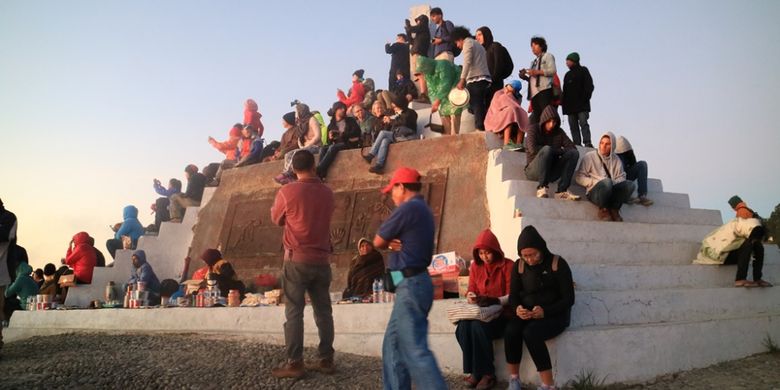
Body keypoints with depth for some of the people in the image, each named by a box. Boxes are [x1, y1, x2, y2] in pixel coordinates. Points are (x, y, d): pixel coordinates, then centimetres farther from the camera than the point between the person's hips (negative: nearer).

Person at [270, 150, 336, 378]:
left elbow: (277, 220, 7)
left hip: (297, 259, -4)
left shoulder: (287, 192, -9)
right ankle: (326, 360, 12)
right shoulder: (327, 193, 4)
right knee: (323, 311, 9)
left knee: (294, 312, -1)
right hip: (322, 260, 4)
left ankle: (294, 364, -2)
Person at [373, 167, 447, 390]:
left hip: (410, 286, -10)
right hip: (414, 283, 10)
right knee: (393, 345, 14)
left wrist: (387, 243, 13)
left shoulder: (407, 208, -13)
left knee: (415, 350, -14)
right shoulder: (424, 210, 17)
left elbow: (377, 242, -6)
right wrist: (391, 244, -3)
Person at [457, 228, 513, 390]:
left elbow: (511, 296, -8)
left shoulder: (507, 266, -3)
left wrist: (495, 301, -27)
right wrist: (471, 297, -12)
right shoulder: (475, 266, 13)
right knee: (463, 326, -29)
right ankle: (474, 371, -17)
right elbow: (471, 291, 14)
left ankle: (487, 373, -20)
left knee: (478, 326, -34)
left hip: (501, 313, -4)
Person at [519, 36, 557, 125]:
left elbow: (553, 70, -5)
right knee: (535, 118, -2)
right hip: (534, 93, 7)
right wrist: (525, 77, 7)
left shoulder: (547, 56, 11)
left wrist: (537, 72, -12)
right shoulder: (534, 62, 30)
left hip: (544, 91, -7)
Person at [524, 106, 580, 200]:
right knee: (547, 149, -32)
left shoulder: (559, 132, 13)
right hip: (533, 170, -5)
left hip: (551, 172, 5)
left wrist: (553, 151, -14)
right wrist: (558, 150, -12)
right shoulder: (533, 129, 0)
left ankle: (562, 191, -25)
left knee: (574, 153, -15)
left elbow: (573, 147, 1)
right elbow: (533, 149, -19)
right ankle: (542, 188, -34)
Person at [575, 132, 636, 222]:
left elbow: (621, 178, 9)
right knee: (606, 181, -38)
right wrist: (594, 182, -13)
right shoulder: (590, 156, 5)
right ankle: (603, 209, -14)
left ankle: (614, 209, -11)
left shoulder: (616, 160, 17)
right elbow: (579, 177, 1)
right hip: (594, 192, -4)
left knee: (630, 184, -24)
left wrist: (614, 183, -13)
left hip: (612, 193, 4)